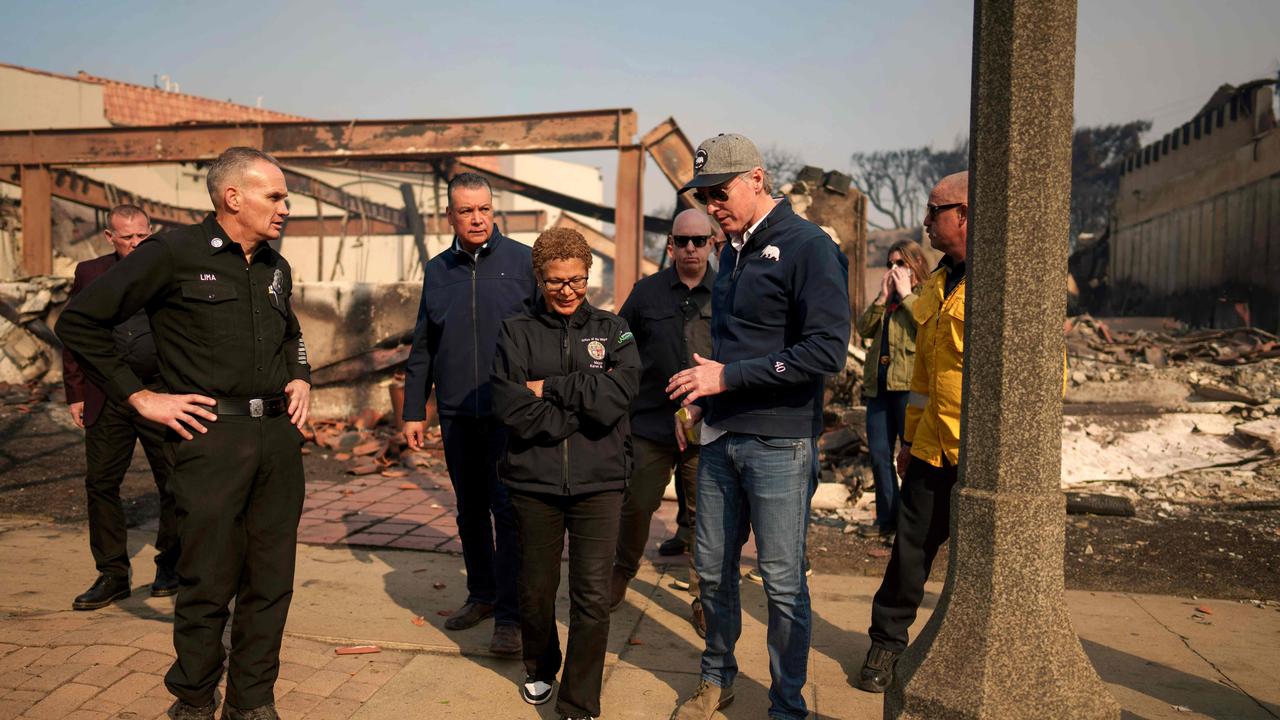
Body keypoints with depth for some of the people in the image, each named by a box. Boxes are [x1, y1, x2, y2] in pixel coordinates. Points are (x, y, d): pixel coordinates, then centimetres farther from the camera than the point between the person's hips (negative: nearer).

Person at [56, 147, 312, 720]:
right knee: (209, 585, 2)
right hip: (211, 435, -6)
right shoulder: (174, 254, -5)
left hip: (278, 435, 6)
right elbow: (79, 322, -4)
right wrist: (140, 397, -6)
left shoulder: (275, 268, 15)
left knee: (271, 581, 9)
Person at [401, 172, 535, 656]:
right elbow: (422, 348, 14)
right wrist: (414, 410, 11)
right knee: (470, 511, 14)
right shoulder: (437, 271, 10)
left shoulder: (522, 261, -2)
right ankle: (481, 594, 30)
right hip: (456, 413, 4)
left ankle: (509, 616, 4)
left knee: (508, 511, -4)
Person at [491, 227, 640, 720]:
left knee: (592, 597, -3)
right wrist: (585, 399, -10)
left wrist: (550, 388, -9)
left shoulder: (612, 330, 5)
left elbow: (616, 397, -12)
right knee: (536, 591, 15)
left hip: (599, 482, 0)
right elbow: (515, 412, -10)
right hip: (534, 482, 1)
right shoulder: (517, 333, 3)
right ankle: (540, 669, 42)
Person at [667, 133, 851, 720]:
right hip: (721, 437, 7)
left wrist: (728, 377, -18)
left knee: (782, 580, 3)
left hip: (779, 444, -7)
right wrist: (702, 397, 7)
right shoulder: (734, 250, 14)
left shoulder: (808, 248, -12)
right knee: (712, 567, 15)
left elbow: (827, 351, -21)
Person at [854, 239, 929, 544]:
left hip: (909, 384, -7)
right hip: (879, 383, 7)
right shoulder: (886, 298, 21)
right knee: (878, 454, 9)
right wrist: (883, 296, 0)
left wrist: (905, 294, -10)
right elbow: (864, 329, 9)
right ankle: (887, 519, 20)